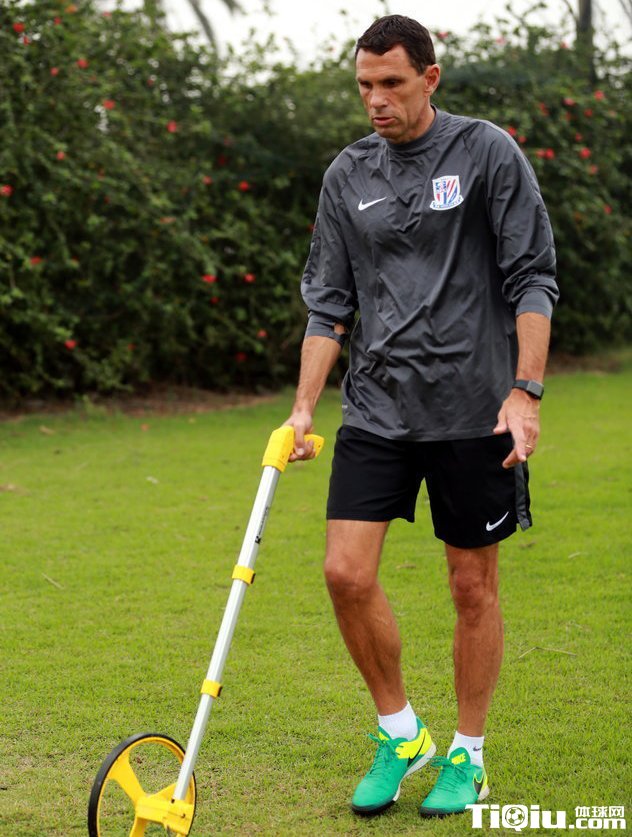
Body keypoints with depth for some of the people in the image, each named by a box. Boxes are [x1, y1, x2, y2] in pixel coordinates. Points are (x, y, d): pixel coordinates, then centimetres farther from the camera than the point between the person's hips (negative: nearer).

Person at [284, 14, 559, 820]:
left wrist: (525, 392, -13)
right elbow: (328, 300, 11)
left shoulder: (487, 153, -4)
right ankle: (399, 735, 14)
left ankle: (466, 756, 22)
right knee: (347, 572, -7)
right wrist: (303, 408, 5)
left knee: (473, 586, 5)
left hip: (472, 412, -3)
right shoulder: (347, 176, 7)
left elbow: (532, 279, -5)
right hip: (375, 410, 3)